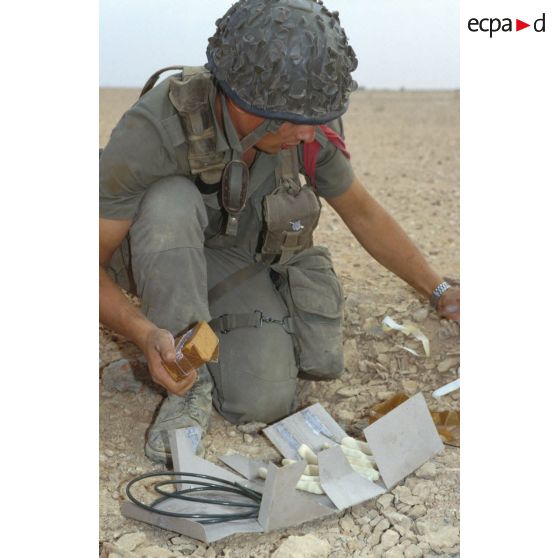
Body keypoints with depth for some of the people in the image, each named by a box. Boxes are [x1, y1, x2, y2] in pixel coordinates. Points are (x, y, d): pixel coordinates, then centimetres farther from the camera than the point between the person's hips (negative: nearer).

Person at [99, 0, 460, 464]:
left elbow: (362, 212, -3)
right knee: (172, 200, -38)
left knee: (264, 402, -22)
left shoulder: (311, 127, -21)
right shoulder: (152, 130, -35)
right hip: (165, 263, -2)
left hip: (243, 267, 2)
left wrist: (440, 292, -2)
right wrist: (145, 334, -46)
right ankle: (190, 378, -21)